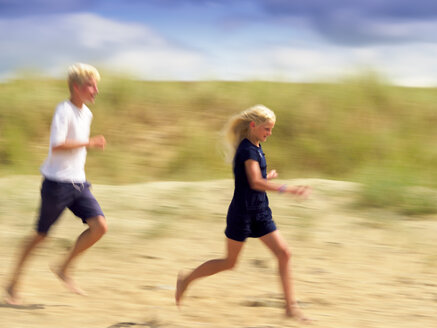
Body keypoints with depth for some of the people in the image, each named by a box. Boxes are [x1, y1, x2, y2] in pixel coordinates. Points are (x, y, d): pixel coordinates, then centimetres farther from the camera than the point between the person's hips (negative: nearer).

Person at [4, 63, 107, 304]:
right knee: (41, 235, 3)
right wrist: (89, 143, -24)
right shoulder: (64, 111, -16)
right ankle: (13, 283, 18)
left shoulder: (86, 113, 10)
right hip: (57, 183, -7)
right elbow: (56, 145, -27)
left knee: (100, 226, -9)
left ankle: (64, 268, 7)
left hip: (78, 184, 7)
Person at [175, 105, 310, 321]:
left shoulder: (255, 147, 10)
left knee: (283, 253, -2)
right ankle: (186, 279, 24)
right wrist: (288, 190, -32)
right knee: (230, 262, 4)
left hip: (260, 213, 8)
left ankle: (290, 306, -1)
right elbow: (255, 183, -31)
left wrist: (267, 177, 10)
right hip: (242, 212, -8)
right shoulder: (247, 150, -19)